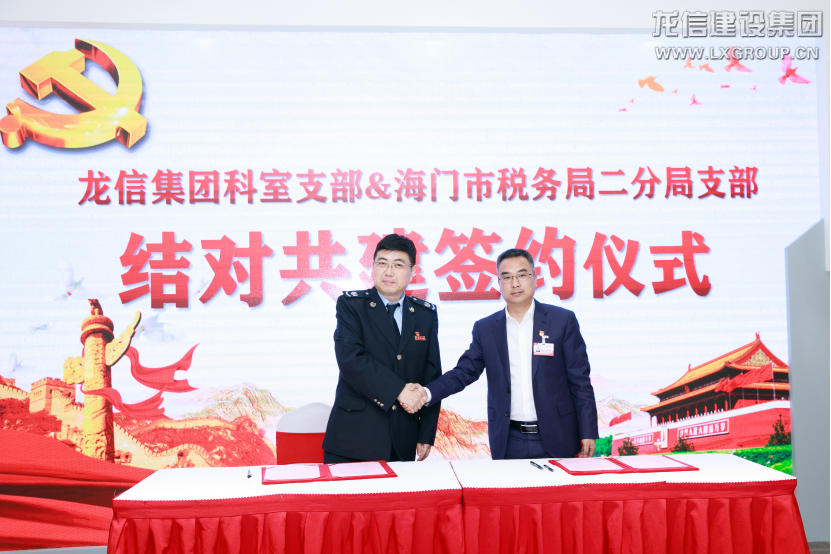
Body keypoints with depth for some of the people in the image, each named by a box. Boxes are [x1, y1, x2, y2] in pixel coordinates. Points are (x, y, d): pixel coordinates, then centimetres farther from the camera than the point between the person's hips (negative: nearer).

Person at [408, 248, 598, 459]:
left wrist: (587, 433, -4)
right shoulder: (485, 328, 6)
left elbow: (580, 381, 0)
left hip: (556, 441, -1)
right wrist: (427, 393, -14)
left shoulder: (563, 320, 0)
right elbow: (464, 372, 4)